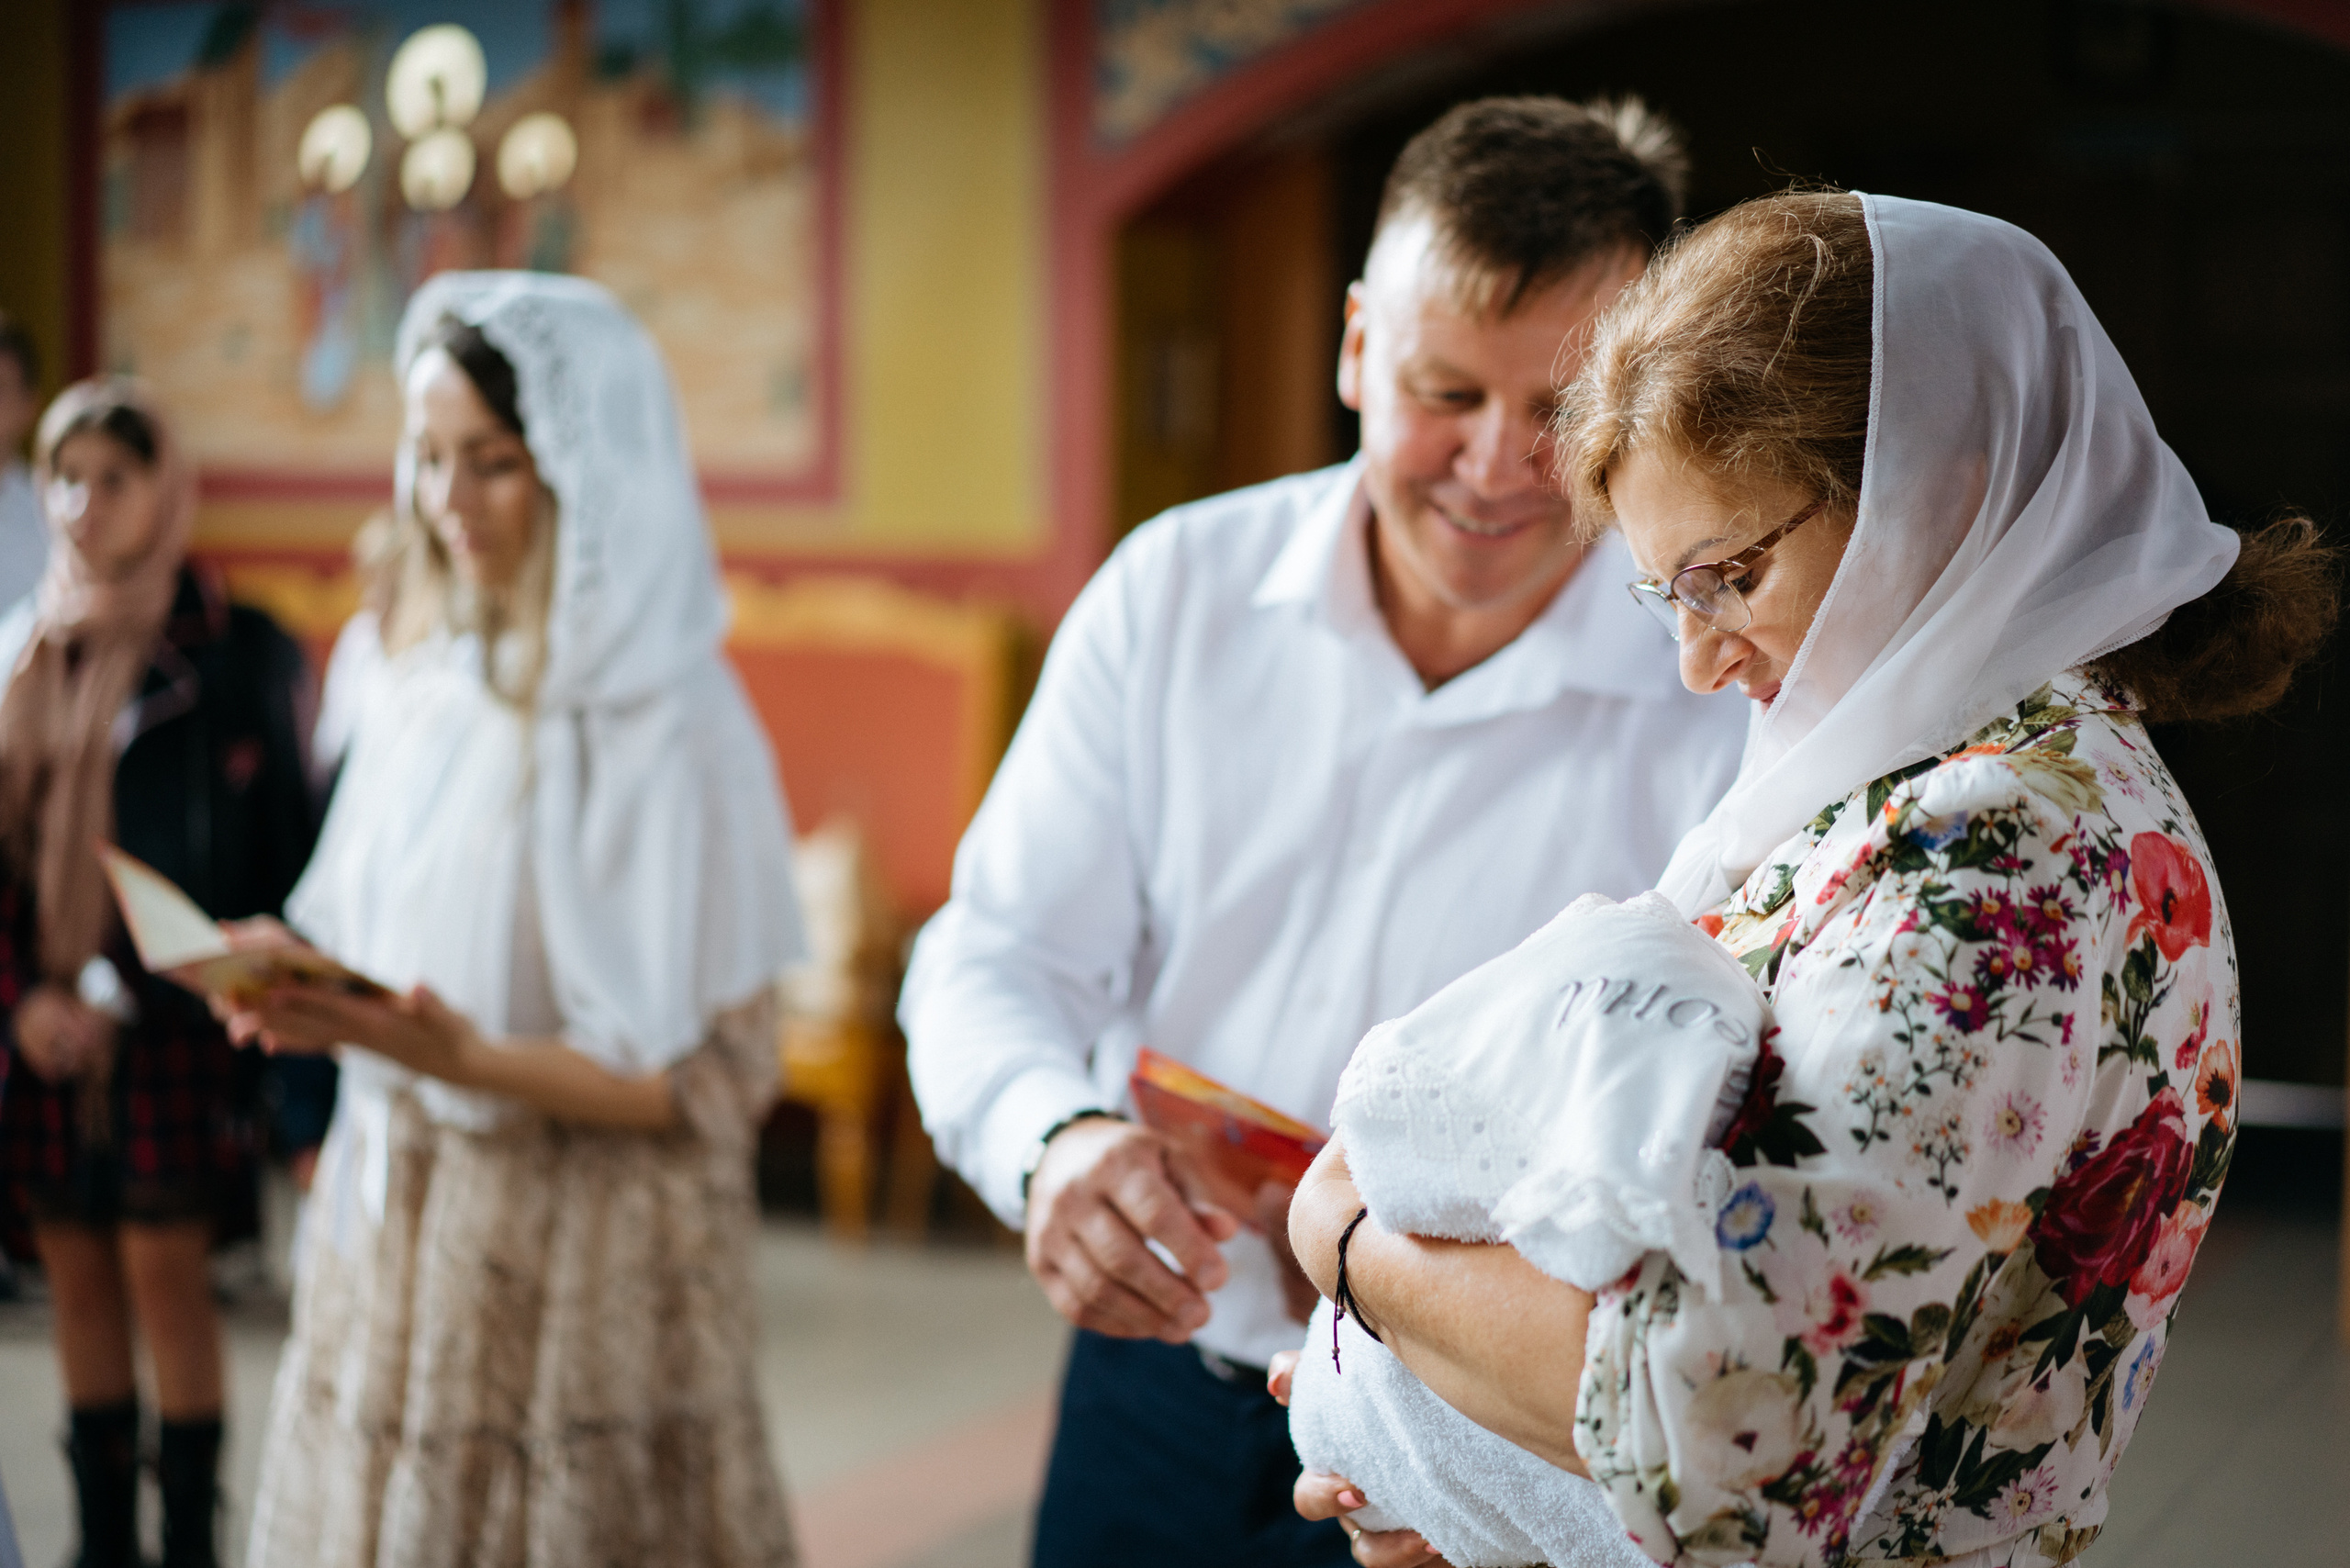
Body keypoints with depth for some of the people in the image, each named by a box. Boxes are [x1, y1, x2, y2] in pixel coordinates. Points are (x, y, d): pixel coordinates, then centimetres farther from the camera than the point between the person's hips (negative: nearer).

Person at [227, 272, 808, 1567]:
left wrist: (464, 1057, -26)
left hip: (582, 1262, -6)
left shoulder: (666, 728, -14)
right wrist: (297, 980, -7)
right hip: (389, 1227, 6)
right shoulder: (422, 683, 5)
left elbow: (714, 1083, -15)